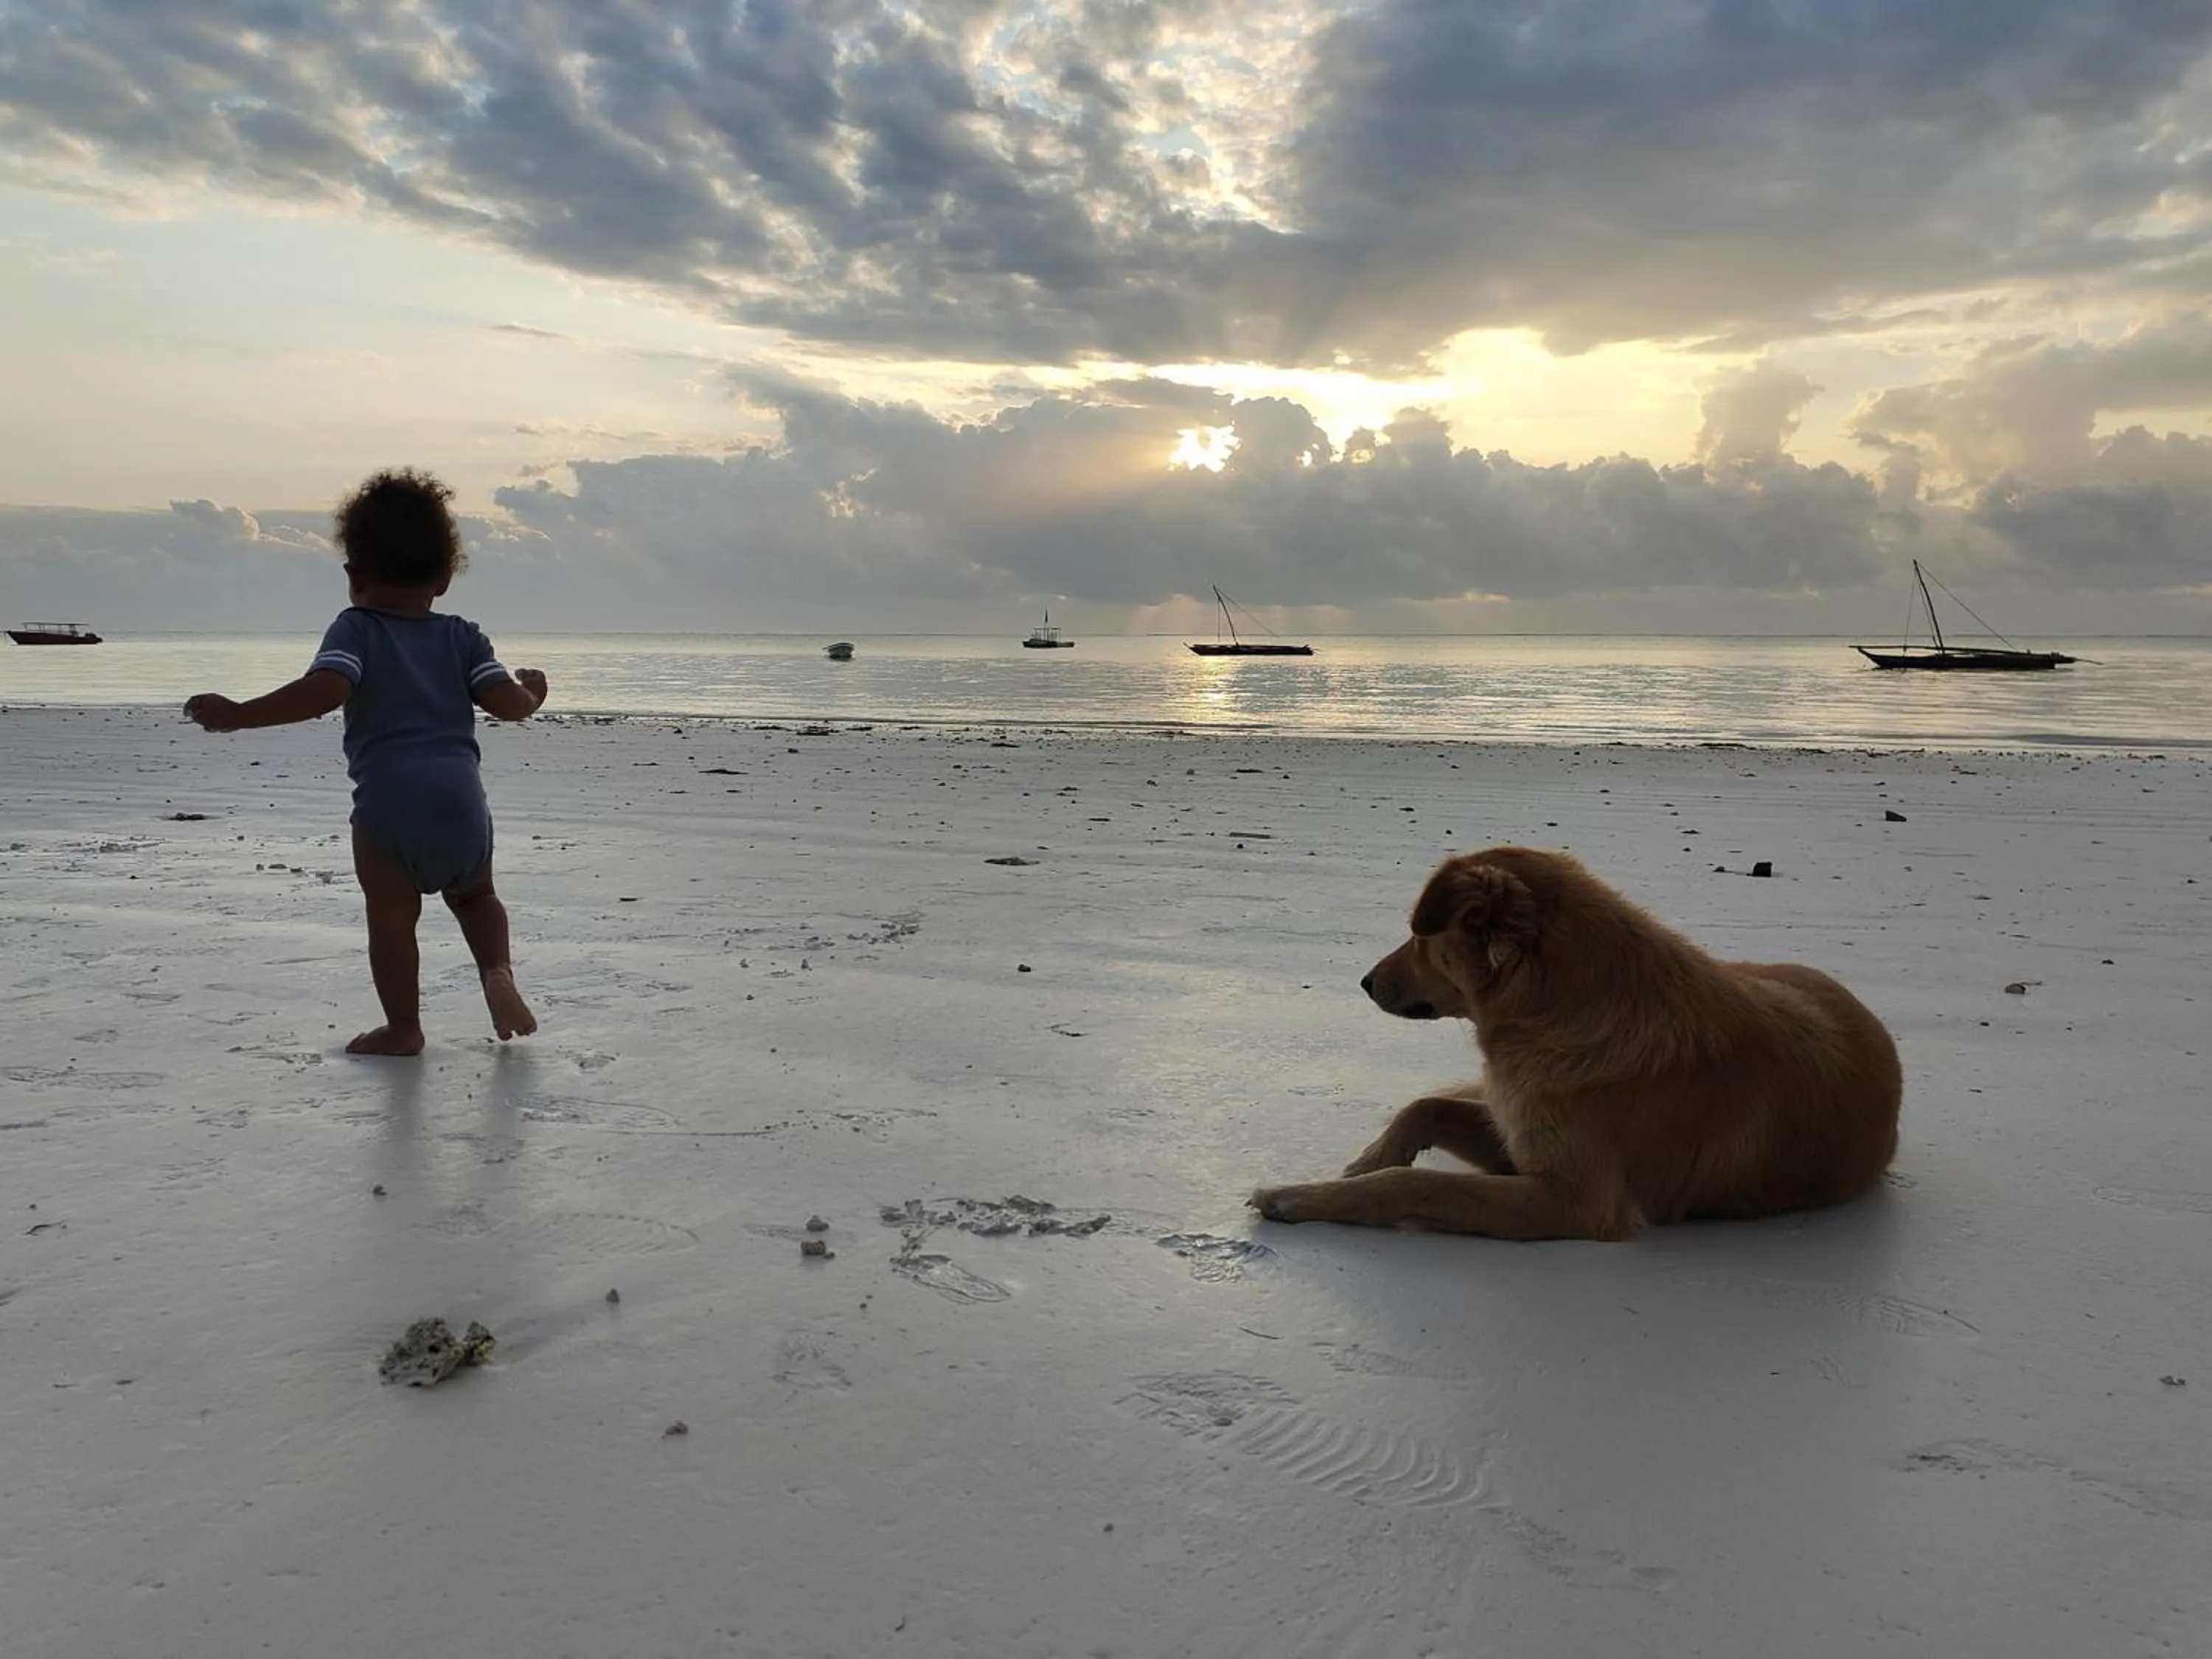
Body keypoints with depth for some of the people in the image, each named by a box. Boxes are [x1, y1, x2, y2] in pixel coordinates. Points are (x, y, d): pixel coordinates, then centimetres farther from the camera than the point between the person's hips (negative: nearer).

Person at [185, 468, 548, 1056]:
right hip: (461, 795, 4)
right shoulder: (463, 636, 12)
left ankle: (403, 1028, 12)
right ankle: (497, 971, 2)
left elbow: (324, 690, -14)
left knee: (391, 916, 8)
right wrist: (531, 694, 27)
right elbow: (506, 702, 4)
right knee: (474, 896, 25)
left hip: (387, 798, -3)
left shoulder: (355, 629, 3)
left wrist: (238, 715, -10)